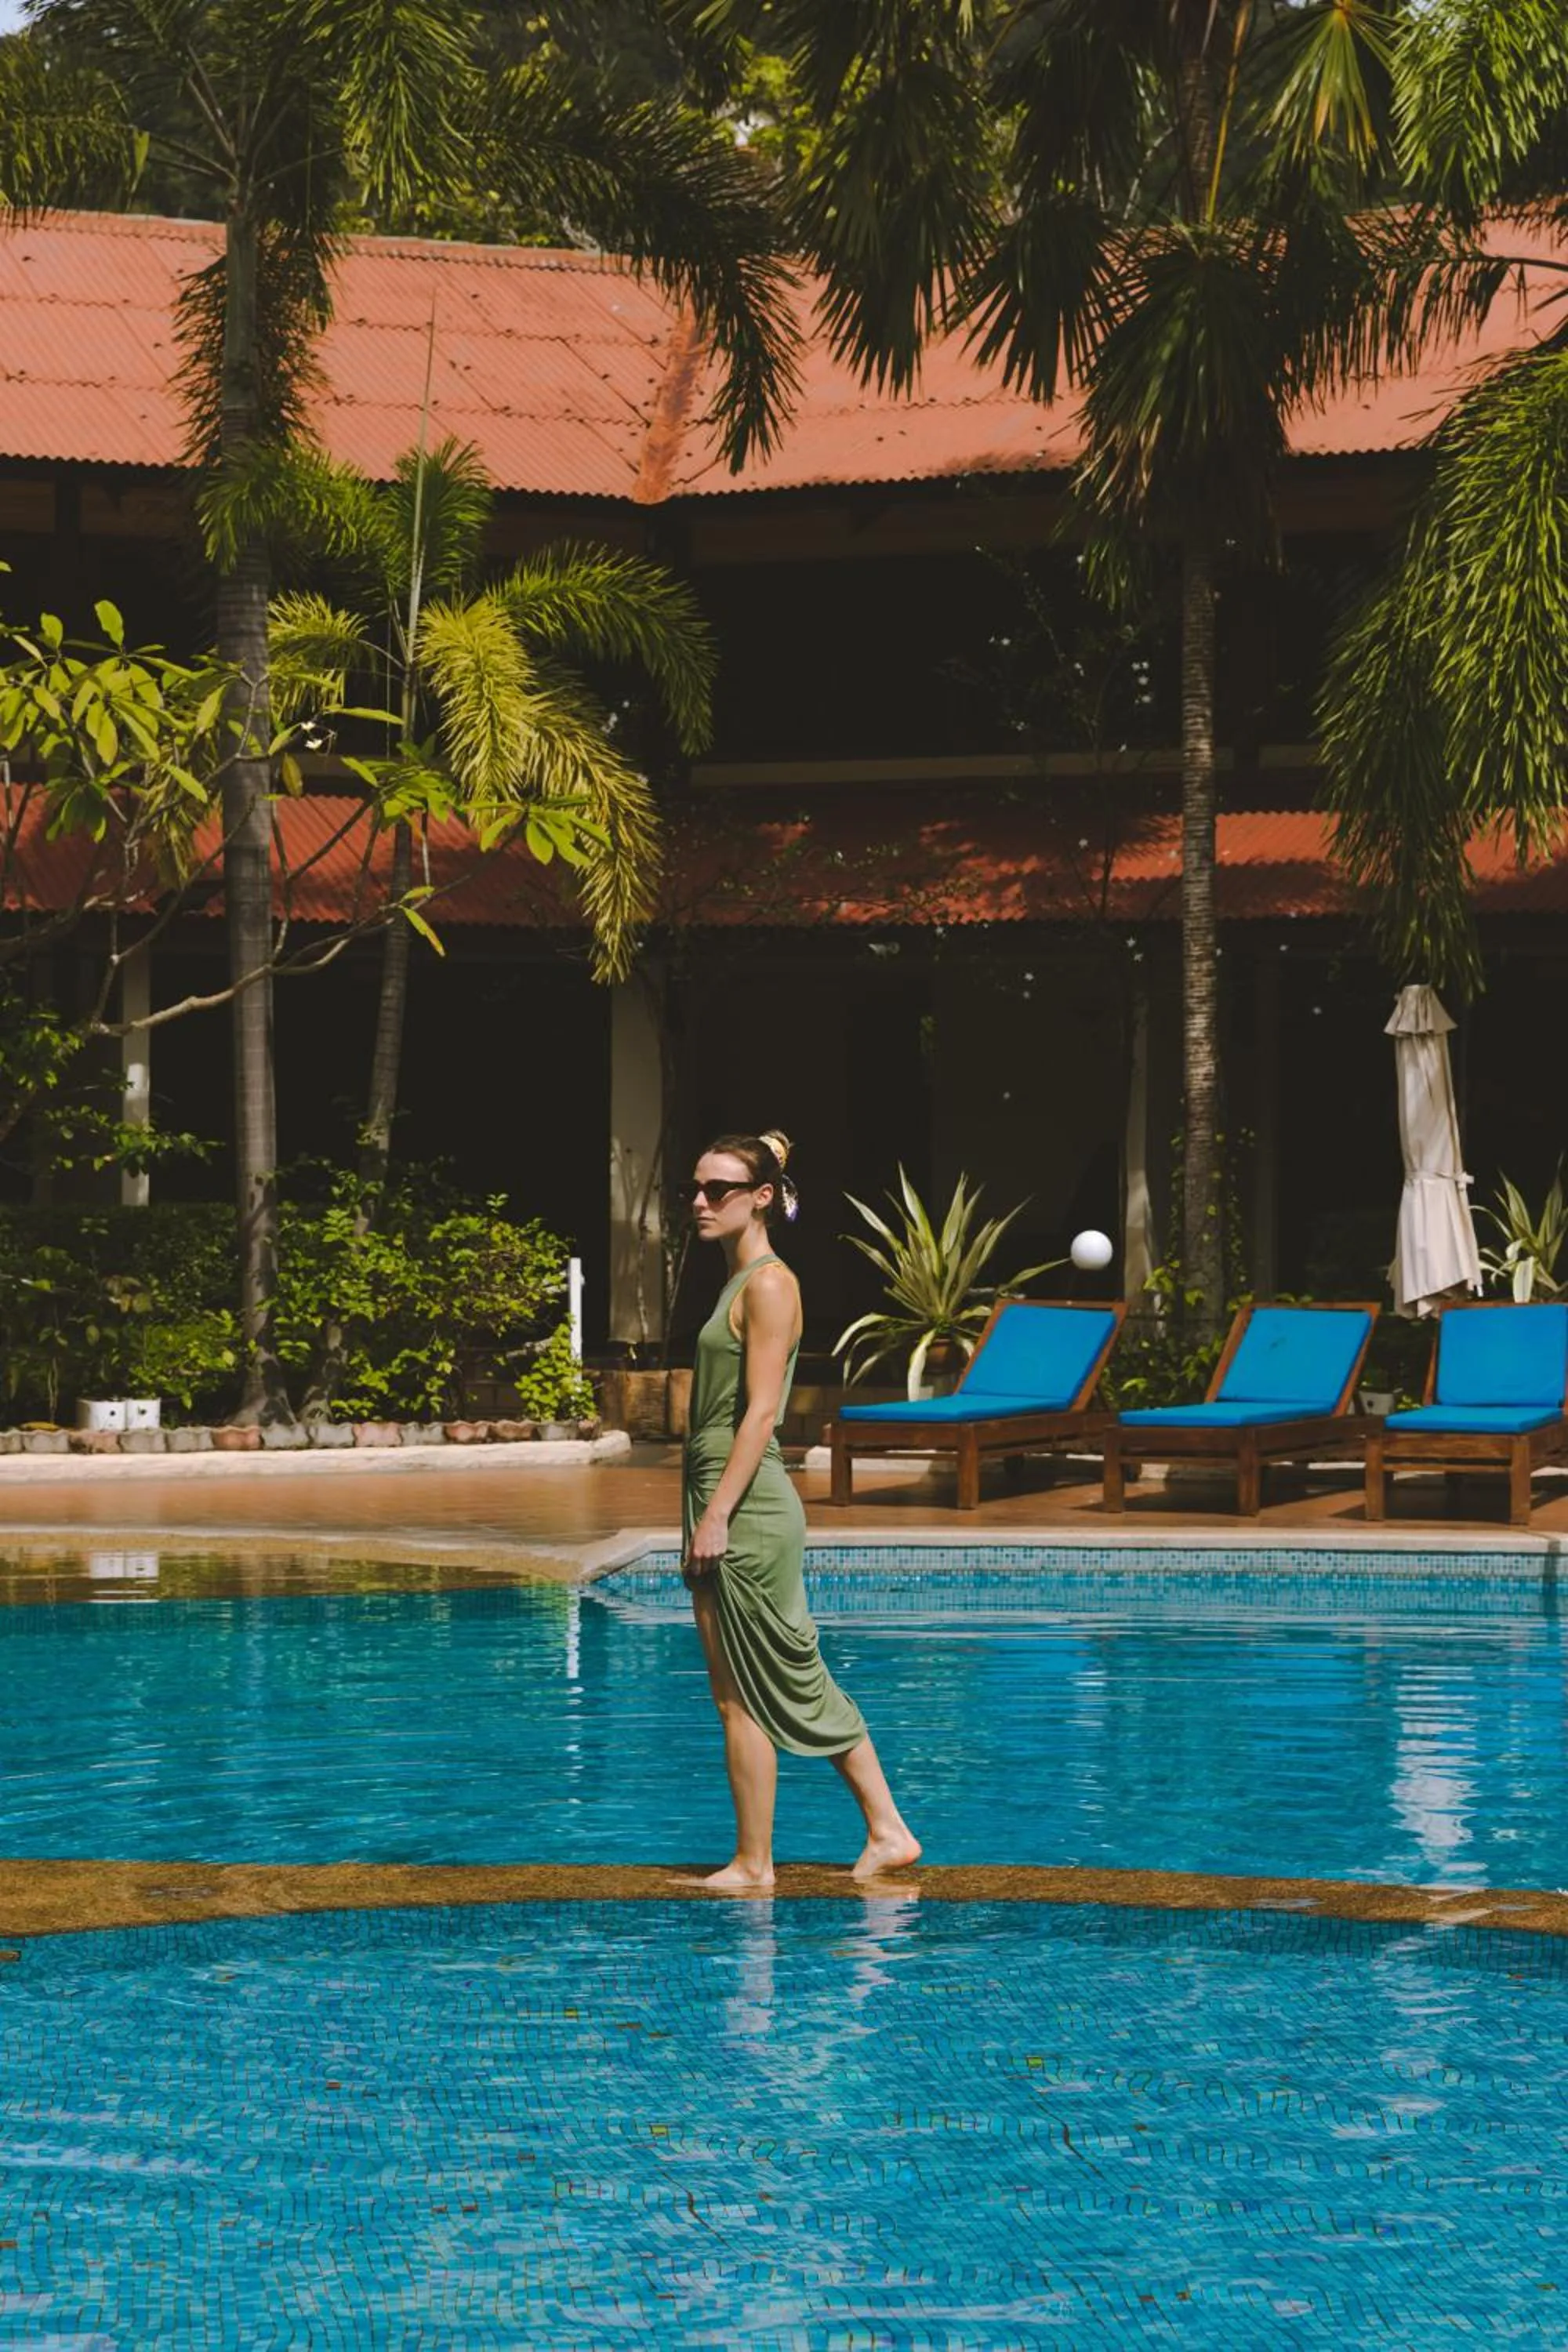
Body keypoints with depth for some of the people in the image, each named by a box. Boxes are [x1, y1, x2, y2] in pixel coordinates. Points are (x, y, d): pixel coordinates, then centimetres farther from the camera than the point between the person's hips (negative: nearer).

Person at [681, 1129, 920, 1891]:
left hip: (747, 1509, -10)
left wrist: (717, 1515, -21)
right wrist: (706, 1520, 20)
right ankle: (887, 1831, 17)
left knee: (742, 1696, -3)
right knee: (798, 1682, 12)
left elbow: (761, 1411, -18)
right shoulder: (738, 1283, 16)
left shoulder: (768, 1284, -12)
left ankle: (753, 1865, 5)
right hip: (729, 1506, 10)